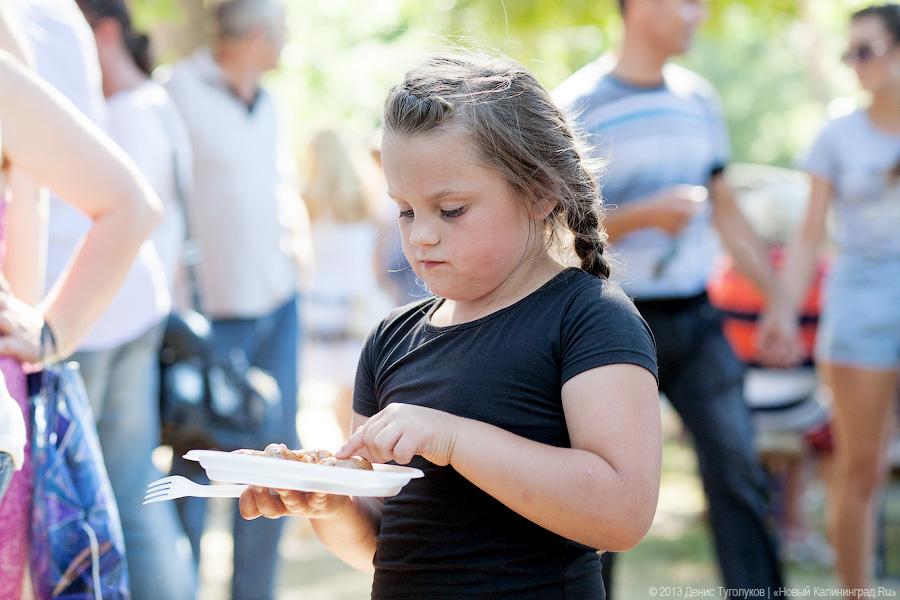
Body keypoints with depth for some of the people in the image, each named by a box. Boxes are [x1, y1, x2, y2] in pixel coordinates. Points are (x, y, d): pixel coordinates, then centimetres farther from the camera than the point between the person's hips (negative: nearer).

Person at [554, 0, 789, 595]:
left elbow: (727, 211, 16)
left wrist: (778, 303, 14)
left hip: (695, 321, 4)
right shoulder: (577, 105, -8)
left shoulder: (698, 98, 9)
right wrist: (647, 215, -22)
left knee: (739, 469, -4)